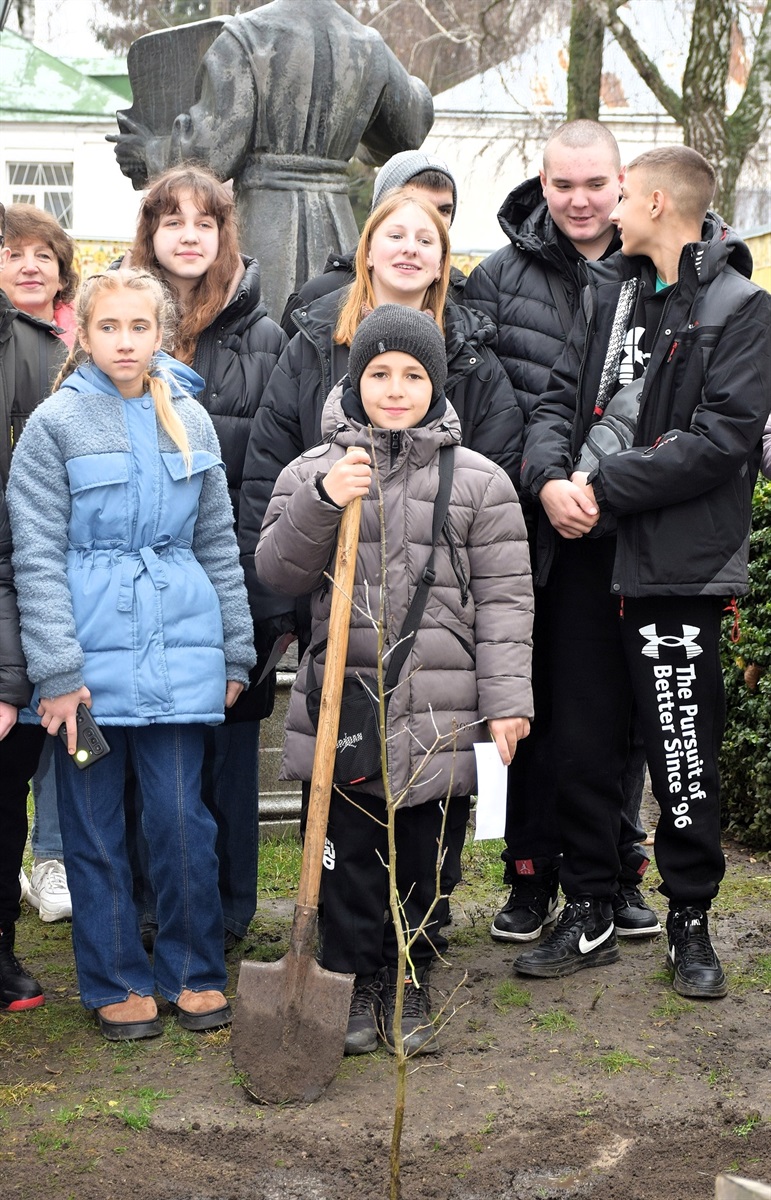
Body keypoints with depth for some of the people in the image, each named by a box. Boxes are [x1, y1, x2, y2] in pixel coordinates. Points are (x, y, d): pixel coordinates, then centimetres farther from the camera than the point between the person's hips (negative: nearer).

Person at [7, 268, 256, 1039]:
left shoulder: (190, 420, 9)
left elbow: (218, 543, 14)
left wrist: (235, 651, 11)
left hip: (179, 650, 2)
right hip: (90, 653, -2)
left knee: (182, 819, 4)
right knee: (95, 827, 6)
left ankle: (193, 974, 20)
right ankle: (117, 983, 20)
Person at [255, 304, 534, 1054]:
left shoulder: (479, 481, 4)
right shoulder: (313, 472, 6)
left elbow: (503, 598, 2)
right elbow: (276, 572, 0)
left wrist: (505, 697, -5)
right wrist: (320, 504, -16)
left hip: (436, 712, 0)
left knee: (423, 859, 9)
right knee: (348, 857, 7)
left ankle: (411, 985, 25)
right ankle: (355, 985, 22)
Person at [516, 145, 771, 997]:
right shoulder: (608, 292, 15)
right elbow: (559, 397, 10)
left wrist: (605, 489, -16)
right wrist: (550, 477, -11)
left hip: (676, 565, -6)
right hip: (584, 555, 6)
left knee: (684, 756, 1)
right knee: (583, 744, 10)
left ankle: (690, 923, 18)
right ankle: (589, 914, 23)